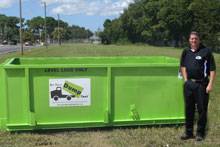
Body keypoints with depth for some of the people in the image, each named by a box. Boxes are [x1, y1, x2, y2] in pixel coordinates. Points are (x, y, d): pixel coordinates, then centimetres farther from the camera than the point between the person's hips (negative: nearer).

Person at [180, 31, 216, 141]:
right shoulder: (186, 52, 8)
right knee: (189, 109, 11)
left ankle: (200, 133, 17)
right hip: (189, 84, 5)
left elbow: (212, 69, -7)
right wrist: (185, 80, 8)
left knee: (202, 109, 3)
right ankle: (188, 132, 24)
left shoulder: (206, 51, -6)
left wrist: (210, 84, -13)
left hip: (201, 85, -4)